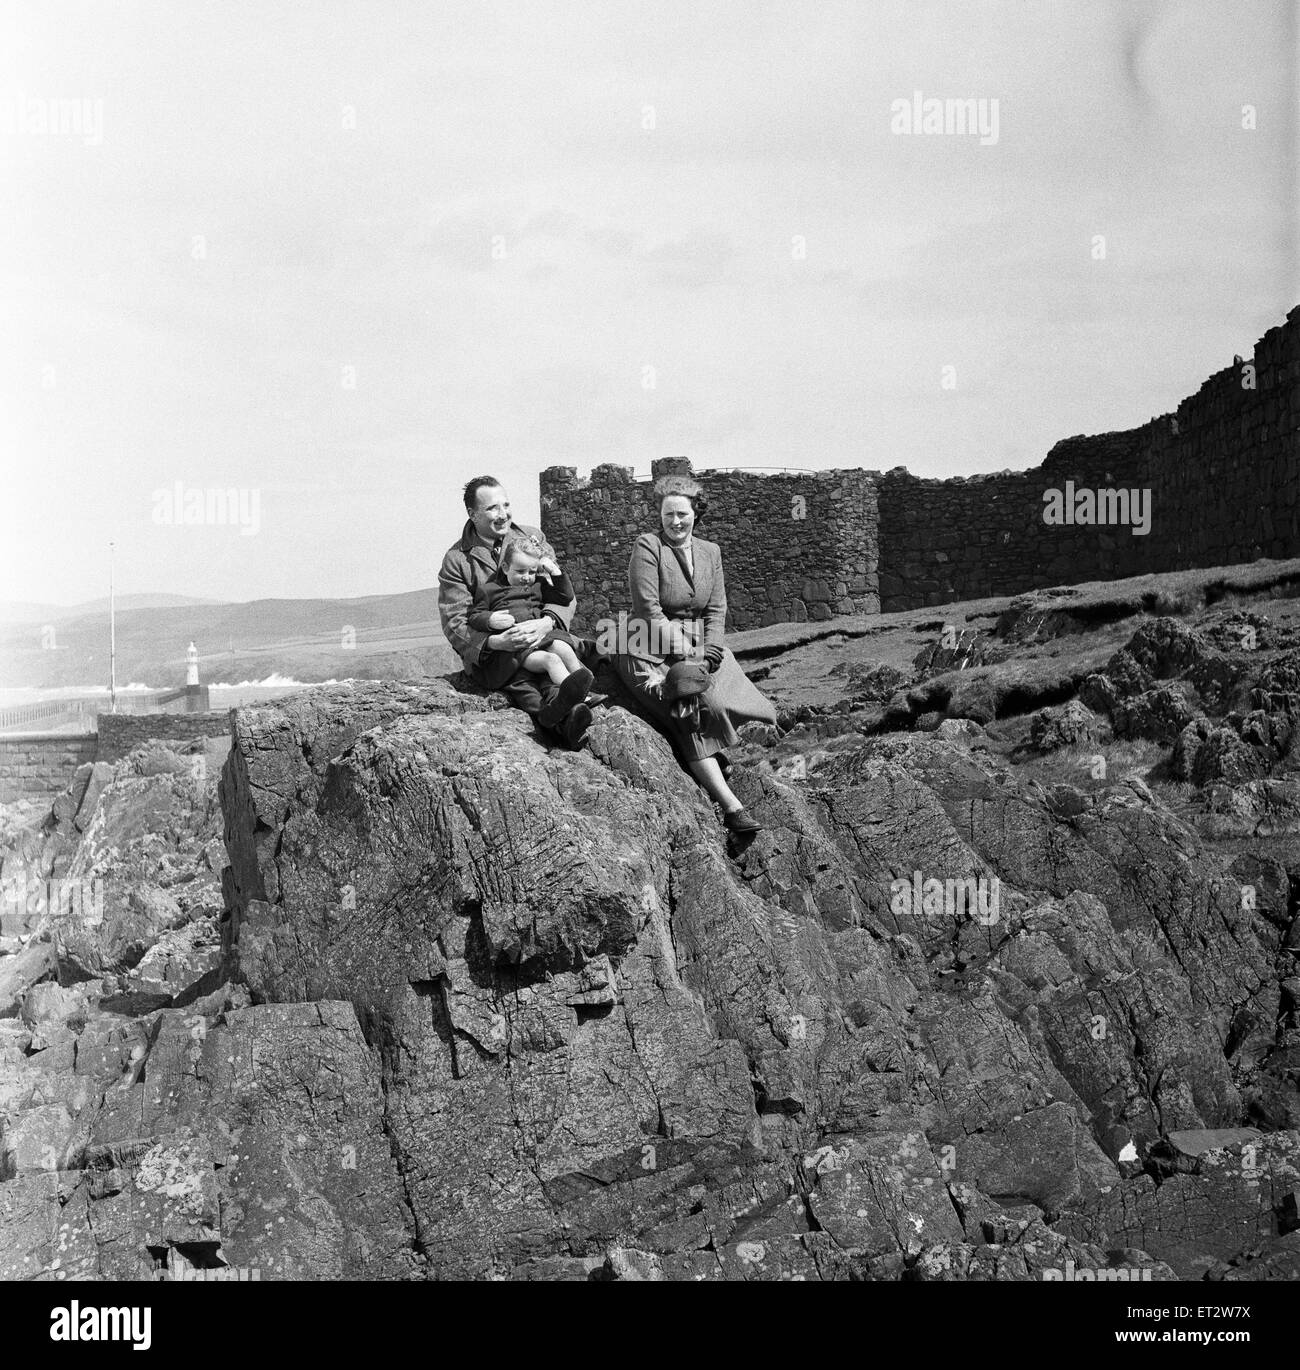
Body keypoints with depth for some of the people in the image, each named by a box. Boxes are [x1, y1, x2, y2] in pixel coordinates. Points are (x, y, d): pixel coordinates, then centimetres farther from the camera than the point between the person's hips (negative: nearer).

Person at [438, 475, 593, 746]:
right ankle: (562, 719, -59)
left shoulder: (532, 538, 10)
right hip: (488, 653, -2)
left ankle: (555, 710, -60)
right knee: (517, 677, -35)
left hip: (540, 640, 2)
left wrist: (546, 623, -23)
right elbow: (454, 624, -5)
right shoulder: (456, 560, 3)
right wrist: (494, 641, -27)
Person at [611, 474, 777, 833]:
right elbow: (649, 610, -13)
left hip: (701, 645, 6)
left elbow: (717, 610, 9)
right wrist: (683, 654, -18)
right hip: (653, 649, -6)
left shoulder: (710, 552, 13)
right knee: (695, 710, -26)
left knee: (720, 702, -25)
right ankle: (730, 806, -31)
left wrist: (709, 653, -9)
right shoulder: (647, 547, -5)